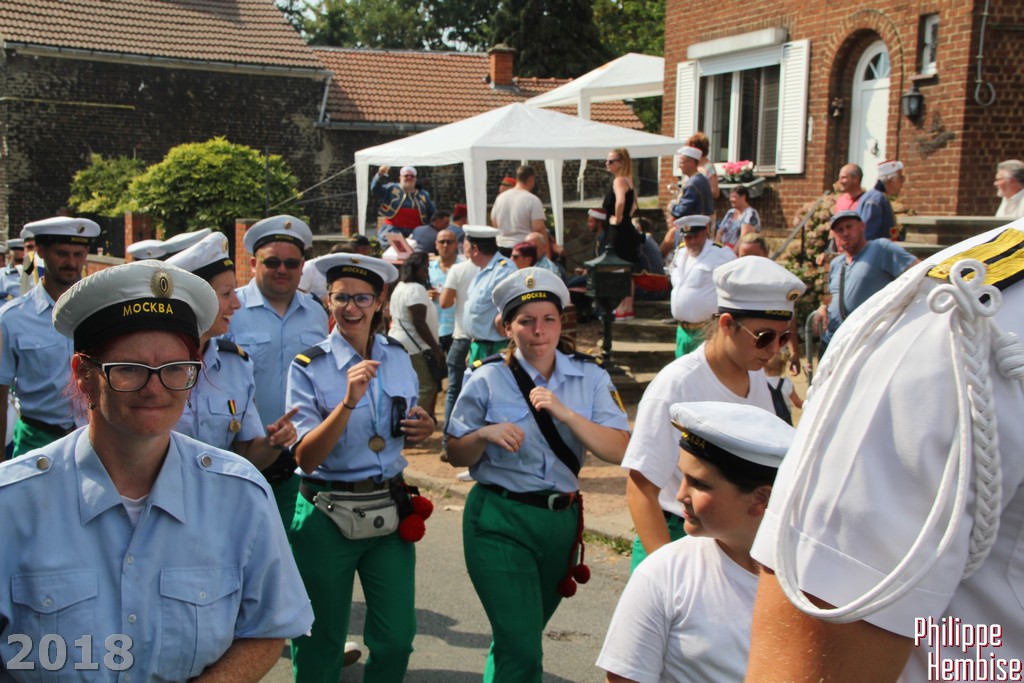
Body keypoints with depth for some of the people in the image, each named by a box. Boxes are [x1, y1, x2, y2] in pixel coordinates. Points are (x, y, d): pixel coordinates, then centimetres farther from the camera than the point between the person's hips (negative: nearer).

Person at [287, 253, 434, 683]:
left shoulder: (398, 358, 3)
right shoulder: (308, 367, -10)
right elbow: (306, 457, -17)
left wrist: (422, 430, -5)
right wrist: (349, 401, -29)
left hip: (389, 509, 3)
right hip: (327, 514, -3)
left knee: (396, 638, 7)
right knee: (321, 642, 12)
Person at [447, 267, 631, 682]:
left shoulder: (589, 377, -2)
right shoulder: (487, 379, -7)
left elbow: (619, 451, -11)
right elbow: (456, 455, 1)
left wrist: (565, 414, -23)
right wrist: (485, 434, -19)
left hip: (562, 519, 3)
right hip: (500, 522, -3)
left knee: (520, 638, 20)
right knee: (522, 649, -9)